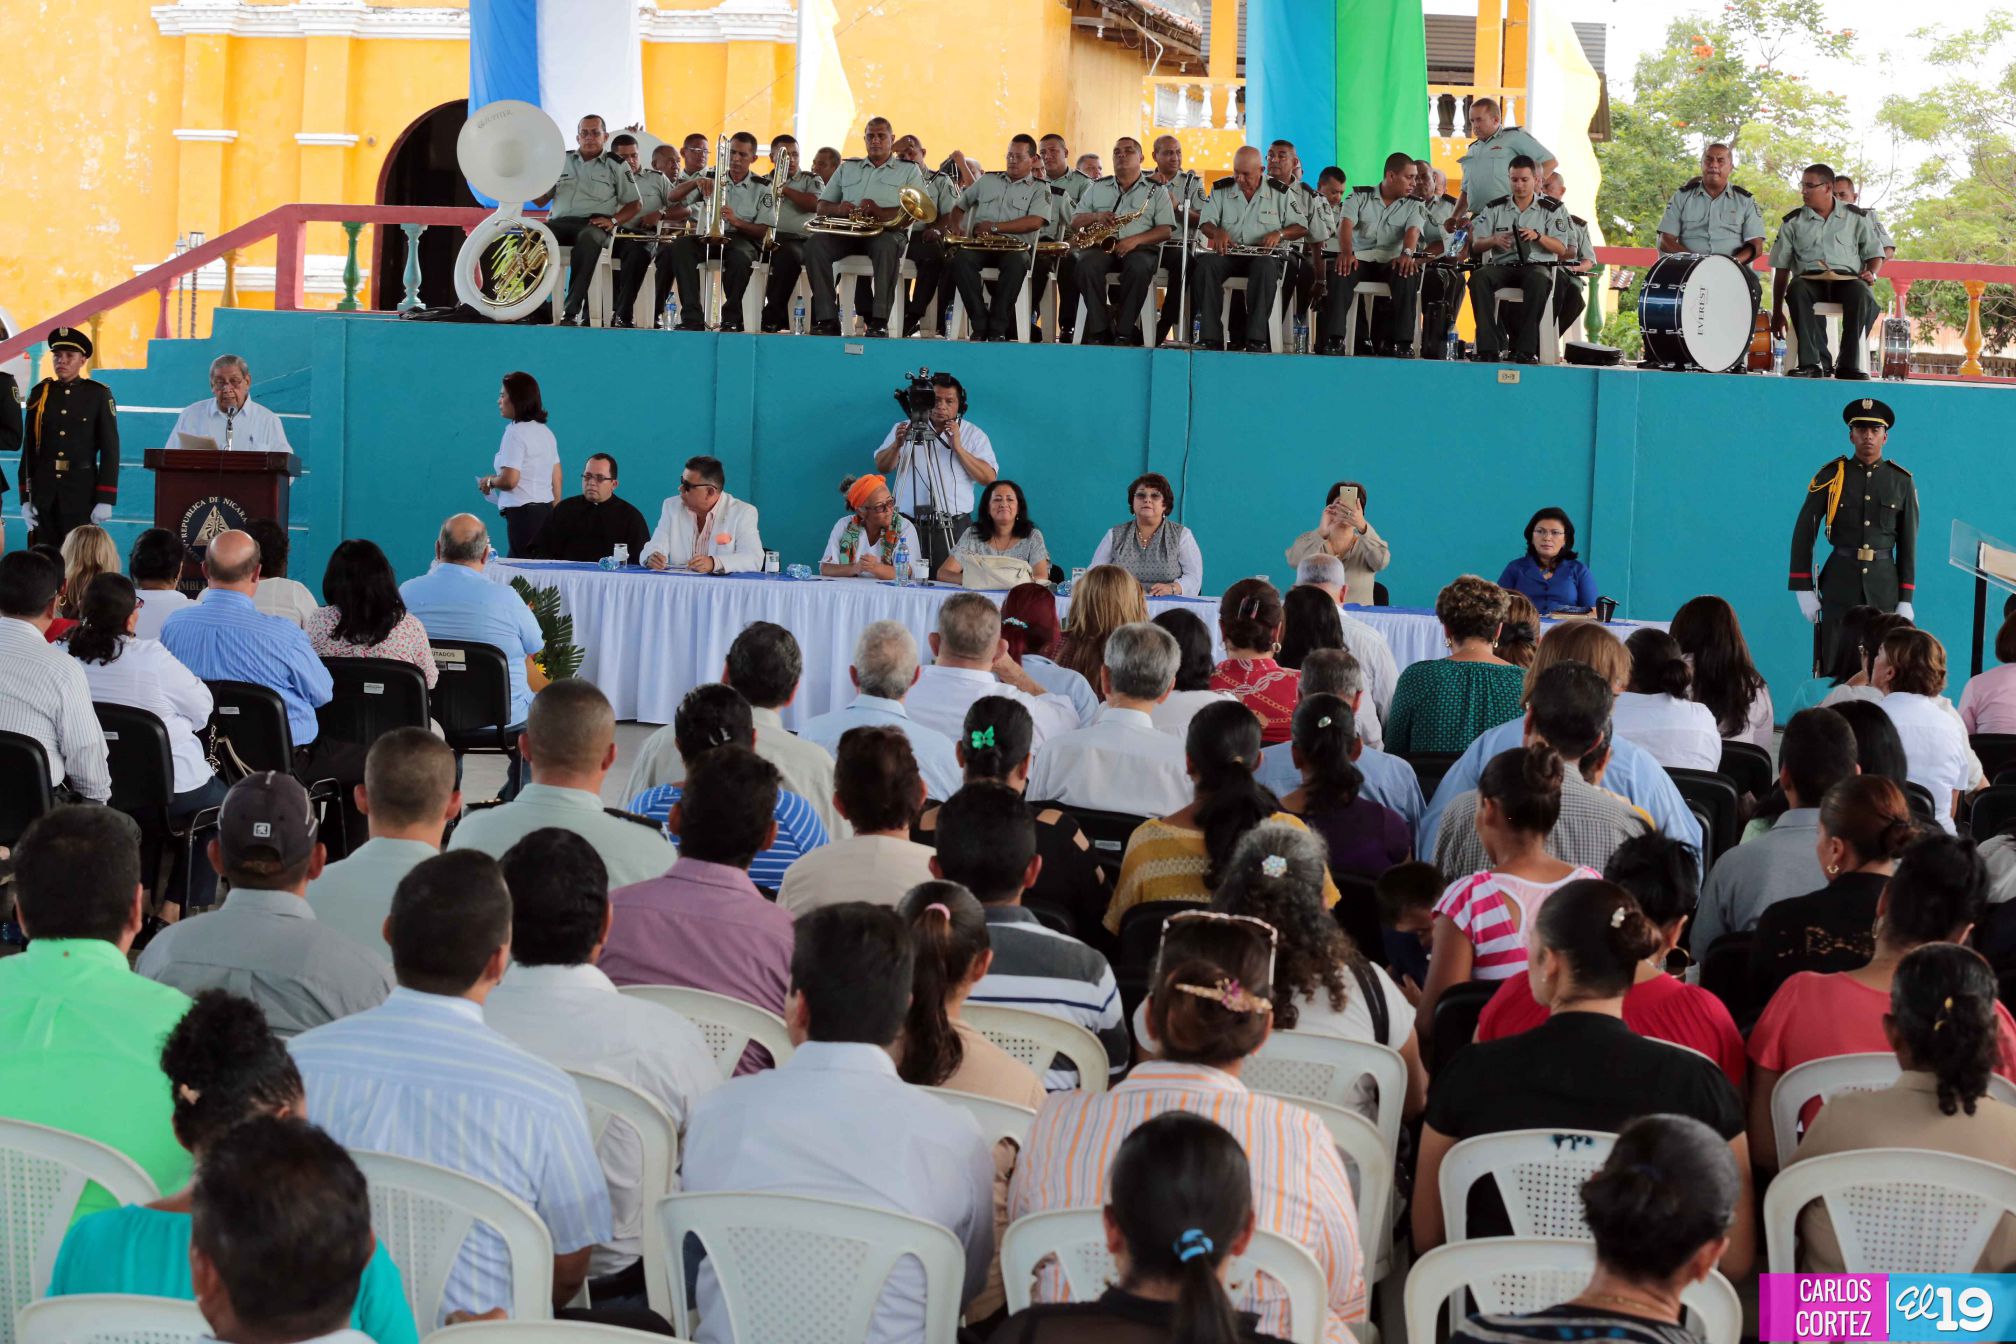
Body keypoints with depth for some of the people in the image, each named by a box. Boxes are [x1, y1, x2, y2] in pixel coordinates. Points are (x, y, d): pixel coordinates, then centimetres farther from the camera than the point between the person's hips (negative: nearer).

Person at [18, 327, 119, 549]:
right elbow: (29, 448, 7)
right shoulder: (39, 393, 6)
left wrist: (106, 499, -9)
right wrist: (25, 498, 2)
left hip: (82, 490, -3)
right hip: (43, 489, 3)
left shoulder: (99, 395, -2)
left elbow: (110, 450, -3)